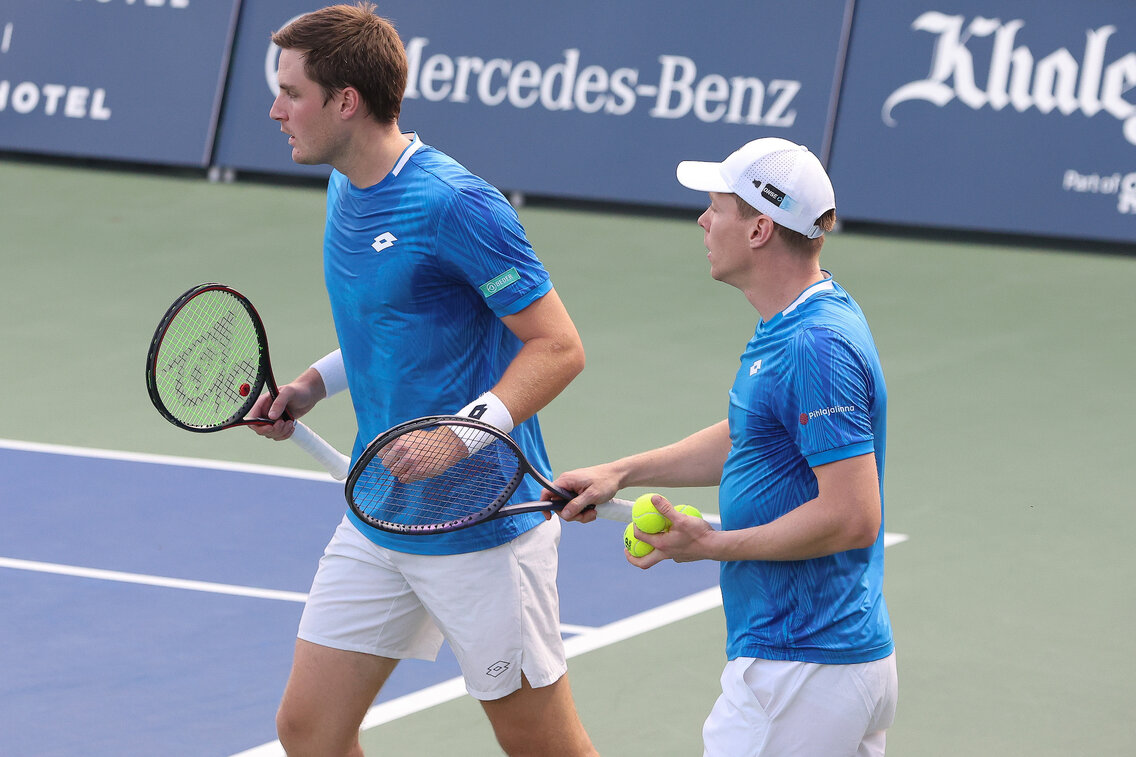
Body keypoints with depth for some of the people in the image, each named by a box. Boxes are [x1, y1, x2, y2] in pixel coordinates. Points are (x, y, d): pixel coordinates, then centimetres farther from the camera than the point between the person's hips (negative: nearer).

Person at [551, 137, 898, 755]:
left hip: (800, 674, -10)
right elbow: (746, 438, 28)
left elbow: (852, 517, -26)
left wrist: (713, 544, -17)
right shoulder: (788, 325, 11)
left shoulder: (815, 346, -22)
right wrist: (620, 473, 22)